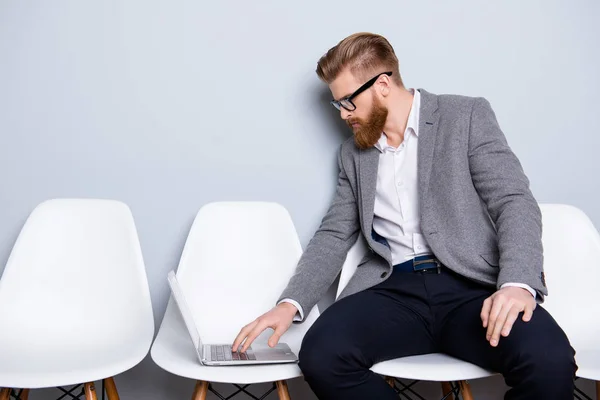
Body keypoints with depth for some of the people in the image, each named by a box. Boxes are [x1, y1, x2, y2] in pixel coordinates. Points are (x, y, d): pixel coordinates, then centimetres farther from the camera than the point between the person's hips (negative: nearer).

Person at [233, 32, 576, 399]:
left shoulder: (467, 116, 5)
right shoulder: (354, 154, 18)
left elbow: (515, 202, -4)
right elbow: (334, 236, 15)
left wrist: (518, 283, -22)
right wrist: (291, 304, -1)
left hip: (472, 284, -3)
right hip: (394, 288, 3)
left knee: (549, 360, -33)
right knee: (321, 354, -26)